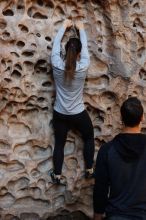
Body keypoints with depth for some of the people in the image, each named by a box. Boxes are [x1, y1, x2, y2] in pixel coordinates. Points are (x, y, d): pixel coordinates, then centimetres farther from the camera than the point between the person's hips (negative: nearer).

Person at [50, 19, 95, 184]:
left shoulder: (57, 66, -17)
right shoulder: (83, 67, -19)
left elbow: (56, 44, -1)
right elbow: (85, 46, -3)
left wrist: (64, 26, 12)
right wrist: (81, 29, 13)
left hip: (60, 114, 2)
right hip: (78, 114, -1)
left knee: (59, 144, 16)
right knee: (89, 138, 23)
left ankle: (57, 175, 24)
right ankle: (89, 170, 29)